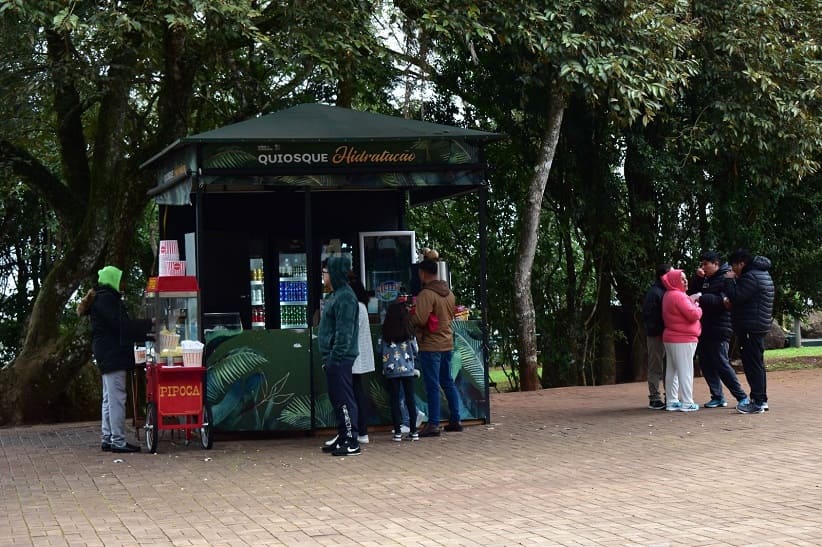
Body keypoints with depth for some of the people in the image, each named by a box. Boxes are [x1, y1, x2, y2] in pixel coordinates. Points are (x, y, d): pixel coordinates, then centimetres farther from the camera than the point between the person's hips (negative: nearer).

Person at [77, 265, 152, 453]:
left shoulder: (102, 298, 20)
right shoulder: (105, 299, -11)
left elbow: (118, 325, 22)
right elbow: (121, 324, -19)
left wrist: (145, 332, 19)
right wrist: (149, 324, -16)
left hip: (106, 355, 11)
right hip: (112, 355, -11)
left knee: (109, 398, 13)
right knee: (117, 397, -11)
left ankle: (107, 438, 17)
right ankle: (118, 441, -12)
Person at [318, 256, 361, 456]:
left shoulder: (345, 297, -15)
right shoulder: (335, 295, 17)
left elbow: (344, 332, -20)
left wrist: (335, 357, -21)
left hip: (340, 359, -11)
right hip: (333, 358, 11)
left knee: (343, 399, -8)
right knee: (336, 398, 15)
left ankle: (351, 441, -5)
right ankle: (343, 437, 22)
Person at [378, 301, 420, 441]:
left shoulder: (385, 333, -7)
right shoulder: (409, 332, -6)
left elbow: (379, 350, 3)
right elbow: (415, 350, 4)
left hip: (391, 370, -1)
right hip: (408, 369, 1)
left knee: (394, 400, 4)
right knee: (410, 399, 6)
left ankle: (398, 431, 2)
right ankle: (413, 431, 7)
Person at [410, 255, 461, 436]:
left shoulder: (426, 294, -17)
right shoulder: (448, 293, 10)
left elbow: (419, 320, -22)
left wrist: (409, 314, -3)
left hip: (430, 345, -8)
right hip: (447, 342, 8)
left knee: (432, 386, -4)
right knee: (448, 382, 16)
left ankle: (433, 424, -3)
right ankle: (455, 420, 20)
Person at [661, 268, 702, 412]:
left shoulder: (668, 296, 15)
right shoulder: (678, 296, -17)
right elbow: (693, 315, -20)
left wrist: (691, 302, 4)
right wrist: (698, 308, 0)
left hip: (670, 338, 10)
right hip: (683, 339, -10)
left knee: (672, 370, 10)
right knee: (685, 371, -7)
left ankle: (671, 402, 13)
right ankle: (687, 403, -7)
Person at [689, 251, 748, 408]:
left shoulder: (726, 278, -10)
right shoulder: (705, 279, 17)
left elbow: (722, 301, -22)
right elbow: (690, 291, 16)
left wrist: (700, 297, -28)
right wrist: (697, 277, 2)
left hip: (719, 330, -8)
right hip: (706, 329, 9)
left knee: (721, 363, -9)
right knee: (706, 364, 8)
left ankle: (741, 396, -2)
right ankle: (717, 397, 15)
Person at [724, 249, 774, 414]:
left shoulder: (751, 277, -16)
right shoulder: (762, 273, 18)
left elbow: (736, 297, -20)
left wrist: (729, 280, -7)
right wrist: (731, 302, 8)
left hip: (750, 327, -11)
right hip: (759, 325, 11)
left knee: (752, 364, -9)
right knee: (757, 363, 15)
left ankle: (757, 402, -9)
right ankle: (761, 399, 21)